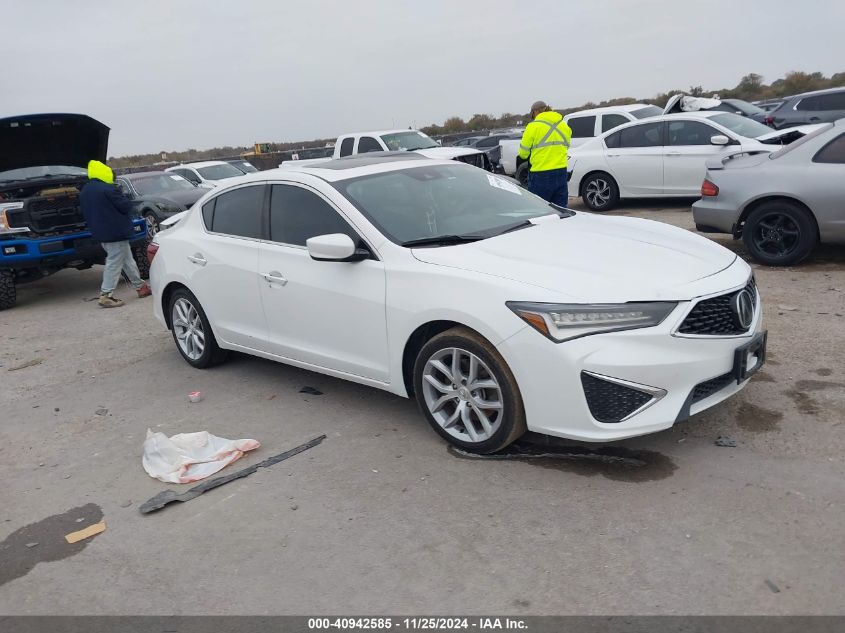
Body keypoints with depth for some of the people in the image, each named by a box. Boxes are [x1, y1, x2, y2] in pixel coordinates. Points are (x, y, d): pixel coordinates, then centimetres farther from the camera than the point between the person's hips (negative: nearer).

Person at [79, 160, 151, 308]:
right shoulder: (107, 189, -18)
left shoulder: (84, 191, 11)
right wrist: (123, 198, 6)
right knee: (114, 263, -5)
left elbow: (86, 212, 18)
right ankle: (105, 295, -6)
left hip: (100, 233, 9)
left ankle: (140, 287, 25)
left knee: (128, 260, 17)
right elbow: (126, 206, -14)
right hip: (115, 232, -9)